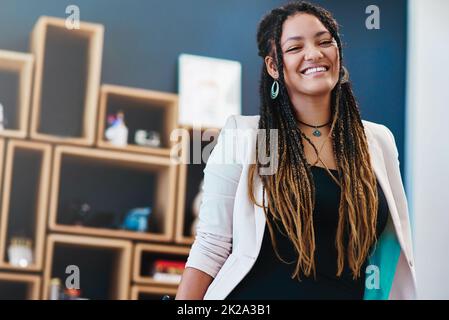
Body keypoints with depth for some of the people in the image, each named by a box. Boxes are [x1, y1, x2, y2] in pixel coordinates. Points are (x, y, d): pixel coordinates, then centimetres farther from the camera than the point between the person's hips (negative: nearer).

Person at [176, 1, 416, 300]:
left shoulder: (378, 141, 2)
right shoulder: (241, 136, -7)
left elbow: (393, 248, 8)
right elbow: (211, 247, -8)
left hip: (346, 292, 3)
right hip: (255, 291, -3)